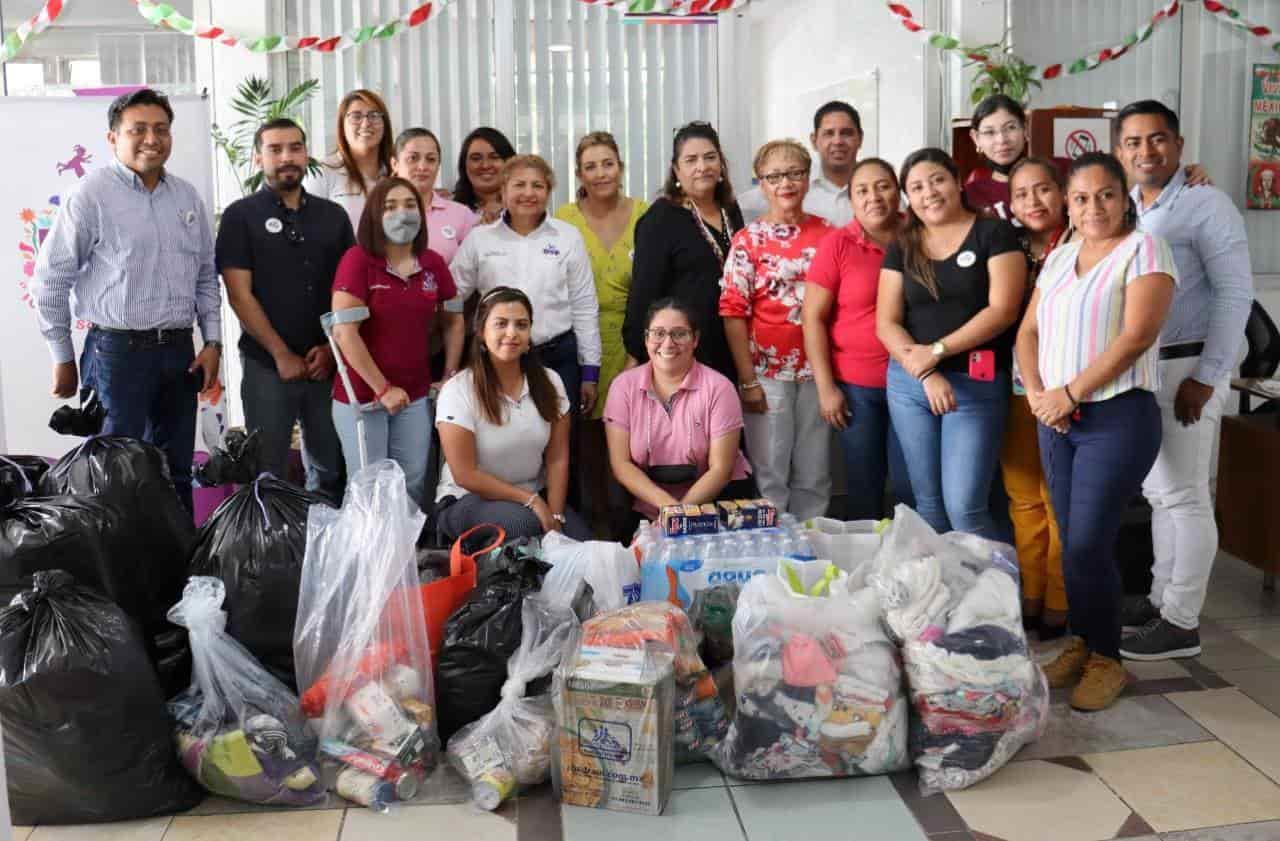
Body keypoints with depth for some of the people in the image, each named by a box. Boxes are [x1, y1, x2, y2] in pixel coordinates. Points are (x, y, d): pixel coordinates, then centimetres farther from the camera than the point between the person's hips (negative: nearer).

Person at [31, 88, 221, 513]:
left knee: (176, 473, 13)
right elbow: (50, 279, -4)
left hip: (180, 351, 5)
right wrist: (63, 359, -2)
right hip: (119, 351, -5)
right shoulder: (91, 194, -7)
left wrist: (213, 342, 6)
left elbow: (206, 275, 16)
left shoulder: (187, 196, 10)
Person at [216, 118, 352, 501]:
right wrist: (282, 355, -10)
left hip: (327, 364, 3)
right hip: (268, 365, -3)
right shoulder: (241, 215, 1)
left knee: (331, 471, 8)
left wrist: (331, 348, -4)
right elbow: (240, 295, -5)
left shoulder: (333, 216, 11)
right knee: (266, 474, 3)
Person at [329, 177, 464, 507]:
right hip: (361, 395, -4)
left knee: (413, 486, 12)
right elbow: (344, 332, -18)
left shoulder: (433, 263, 3)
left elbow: (453, 321, 17)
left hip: (415, 396, 4)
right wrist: (382, 388, -15)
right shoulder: (358, 259, -12)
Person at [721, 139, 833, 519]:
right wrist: (747, 381, -10)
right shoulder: (748, 239, -2)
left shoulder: (827, 234, 6)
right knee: (770, 476, 5)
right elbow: (733, 312, -6)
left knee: (814, 477, 11)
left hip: (816, 370, 3)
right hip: (767, 371, -3)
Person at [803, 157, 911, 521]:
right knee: (864, 490, 8)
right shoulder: (837, 243, -4)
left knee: (911, 488, 5)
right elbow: (813, 317, -5)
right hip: (855, 386, -2)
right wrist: (825, 387, -9)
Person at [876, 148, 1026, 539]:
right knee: (928, 506, 10)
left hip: (976, 386, -4)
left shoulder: (994, 233, -1)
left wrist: (937, 351, -14)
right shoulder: (902, 247, 10)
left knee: (965, 509, -9)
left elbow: (1002, 310, -10)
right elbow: (886, 324, 3)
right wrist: (926, 374, -12)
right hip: (910, 384, 4)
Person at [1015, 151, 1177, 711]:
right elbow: (1029, 331, 13)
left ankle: (1106, 659, 9)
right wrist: (1037, 393, -5)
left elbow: (1137, 334, -15)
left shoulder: (1143, 250, -5)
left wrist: (1070, 393, -16)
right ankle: (1080, 645, 22)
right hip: (1056, 418, 6)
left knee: (1087, 544, -9)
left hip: (1117, 416, -6)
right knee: (1072, 542, 9)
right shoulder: (1059, 257, 15)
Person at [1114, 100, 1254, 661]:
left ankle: (1182, 624, 4)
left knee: (1185, 495, -3)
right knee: (1159, 492, 14)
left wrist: (1206, 377, -17)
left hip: (1187, 366, -7)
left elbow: (1234, 293, -12)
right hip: (1138, 369, 7)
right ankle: (1162, 598, 25)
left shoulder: (1206, 204, -8)